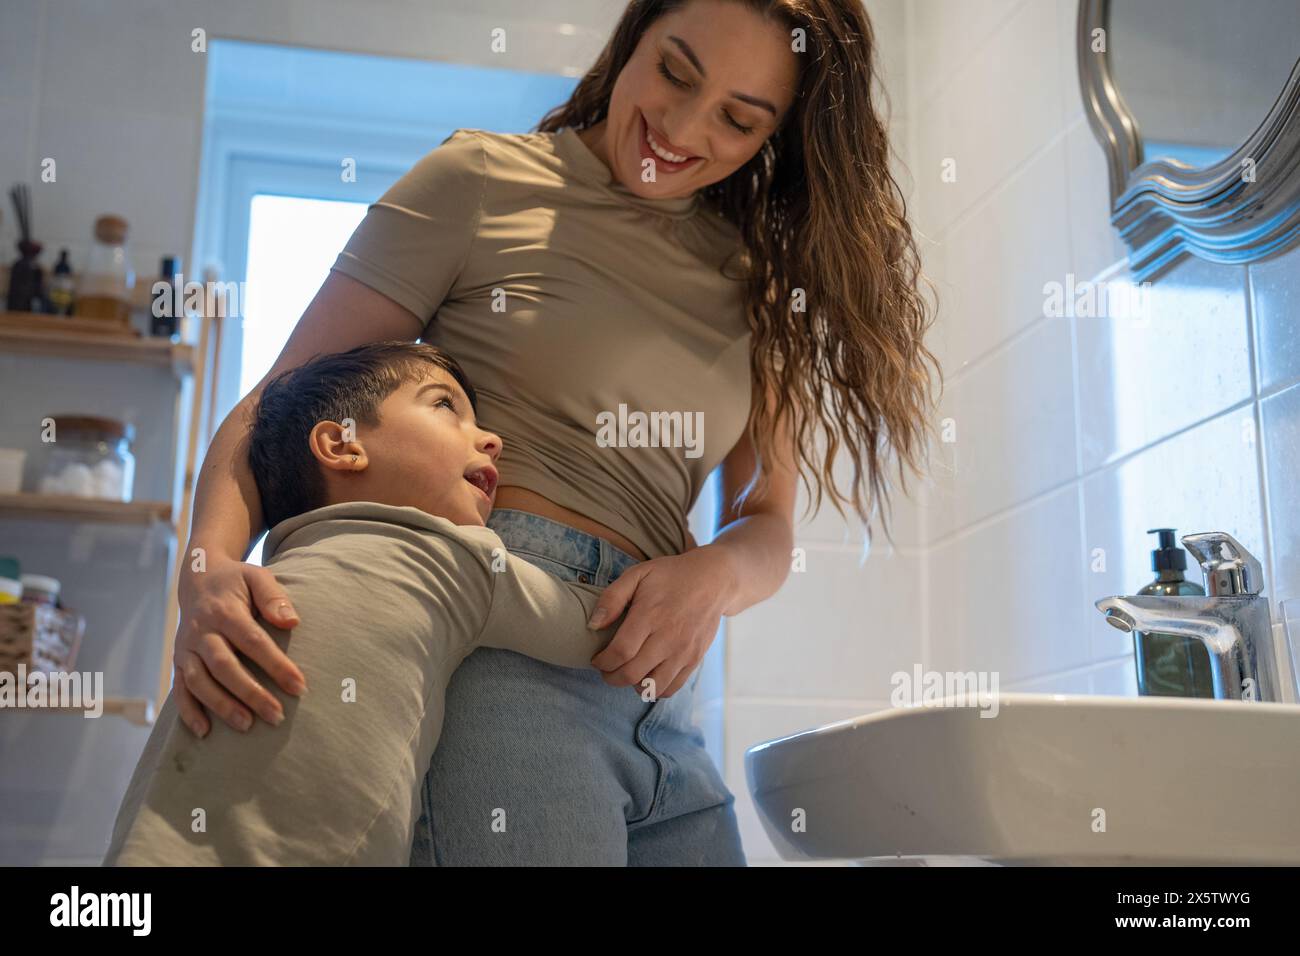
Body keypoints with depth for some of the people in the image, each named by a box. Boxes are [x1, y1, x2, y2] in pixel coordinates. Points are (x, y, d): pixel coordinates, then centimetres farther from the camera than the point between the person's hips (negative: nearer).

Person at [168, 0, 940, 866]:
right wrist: (212, 566, -19)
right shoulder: (482, 180, 2)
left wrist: (714, 574, -10)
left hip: (664, 710, 6)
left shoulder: (759, 277, 16)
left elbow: (768, 524, 14)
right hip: (501, 657, -5)